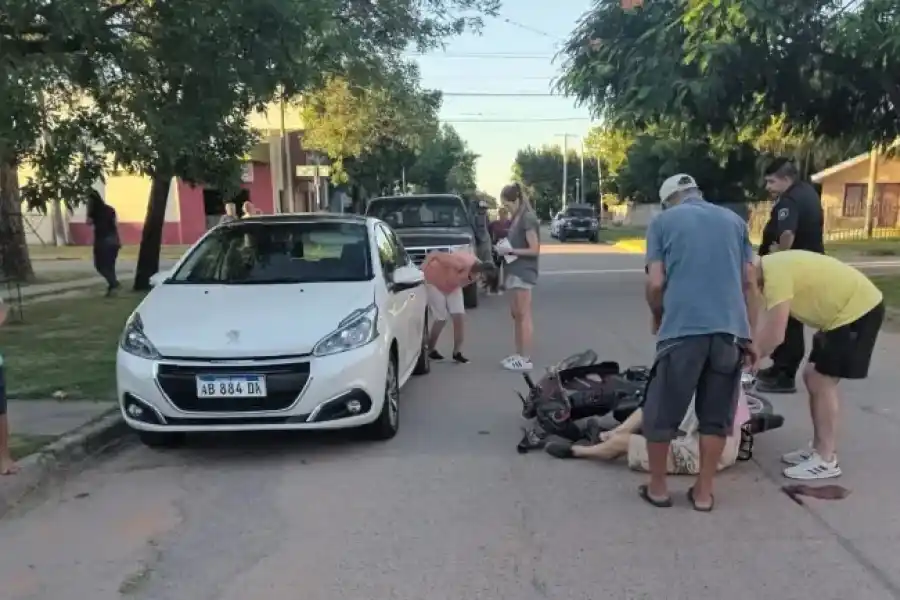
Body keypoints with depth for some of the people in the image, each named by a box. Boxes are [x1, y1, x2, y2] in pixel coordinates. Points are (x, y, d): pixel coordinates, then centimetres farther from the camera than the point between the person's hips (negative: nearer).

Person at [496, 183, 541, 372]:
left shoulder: (528, 218, -12)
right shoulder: (515, 219, 14)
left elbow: (534, 250, -15)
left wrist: (510, 250, -17)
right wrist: (504, 248, 1)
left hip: (523, 272, -9)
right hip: (513, 271, 9)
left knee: (524, 315, -6)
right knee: (516, 314, 11)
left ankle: (526, 359, -3)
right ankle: (518, 354, 19)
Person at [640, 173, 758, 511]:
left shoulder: (662, 221, 10)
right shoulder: (734, 220, 19)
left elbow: (656, 283, 0)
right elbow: (749, 282, 13)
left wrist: (657, 318, 18)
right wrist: (750, 333, 19)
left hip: (682, 329, -3)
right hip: (730, 329, 4)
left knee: (661, 413, 11)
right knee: (716, 416, 14)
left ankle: (657, 487, 22)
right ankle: (703, 492, 21)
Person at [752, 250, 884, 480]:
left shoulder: (775, 273, -27)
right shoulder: (770, 268, 4)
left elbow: (774, 336, -29)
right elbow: (768, 322, 10)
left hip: (859, 310, -10)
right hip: (845, 310, 10)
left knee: (821, 383, -6)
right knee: (813, 378, 12)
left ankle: (826, 461, 3)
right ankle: (819, 449, 22)